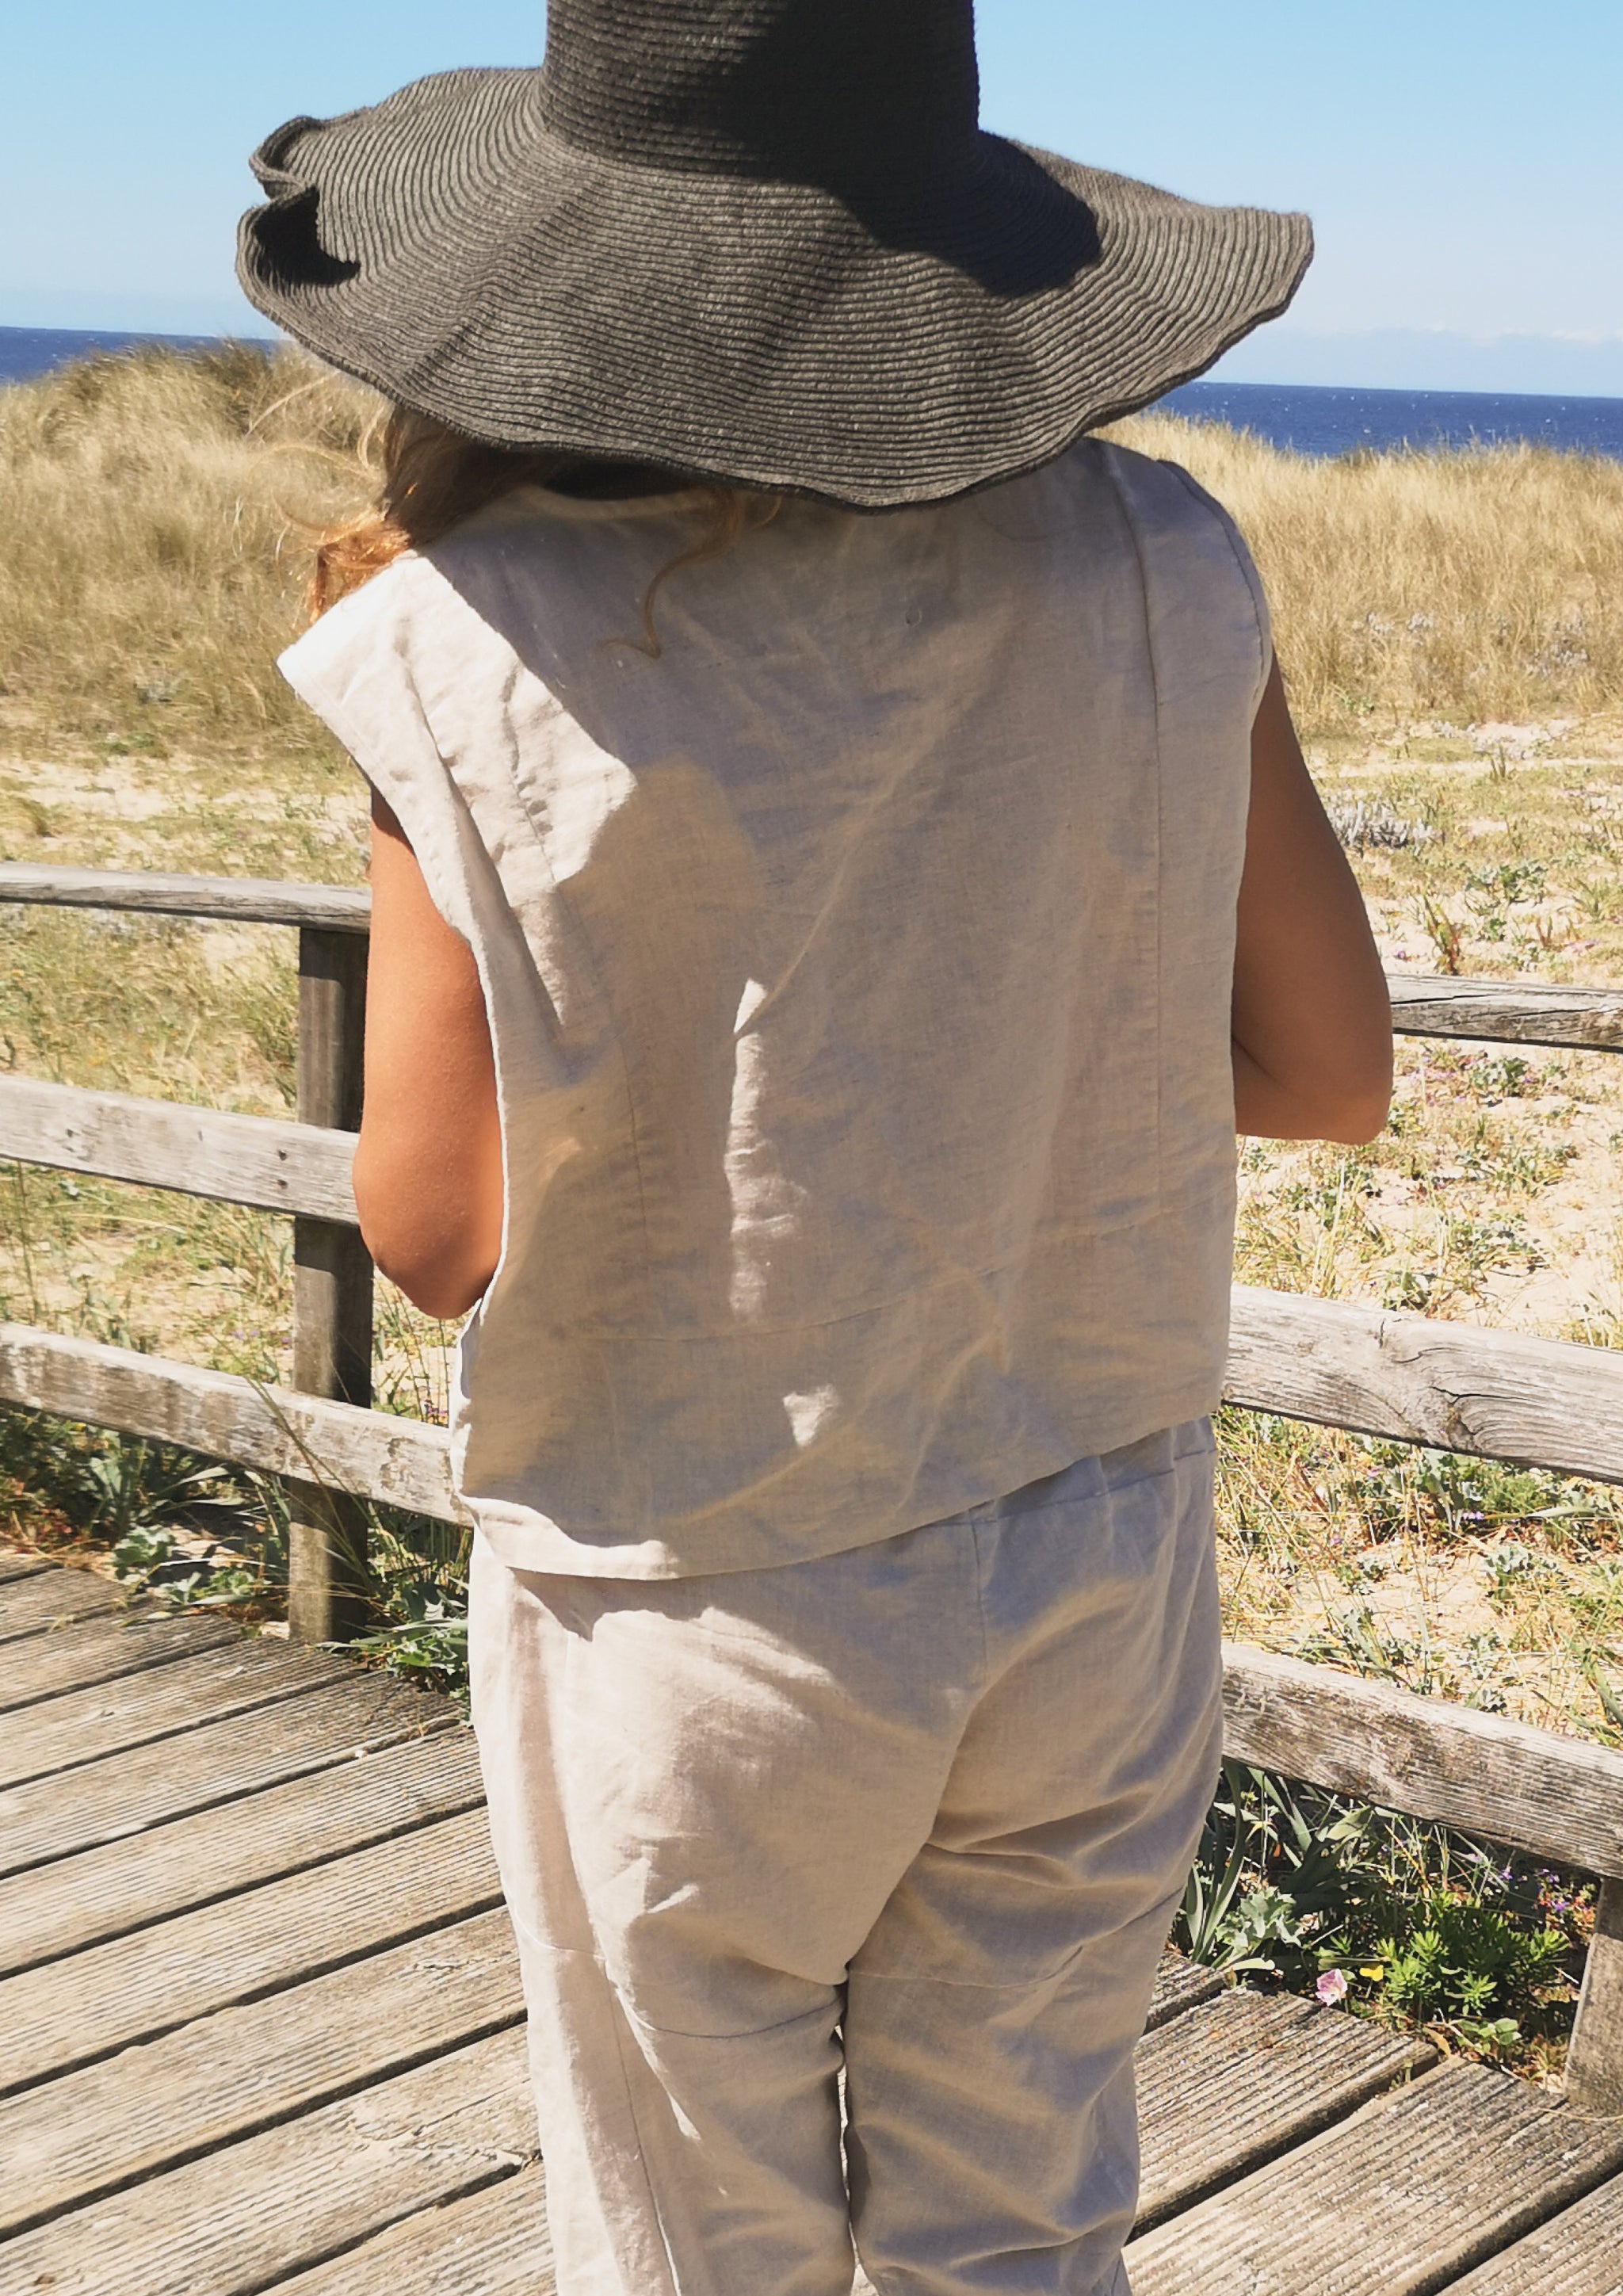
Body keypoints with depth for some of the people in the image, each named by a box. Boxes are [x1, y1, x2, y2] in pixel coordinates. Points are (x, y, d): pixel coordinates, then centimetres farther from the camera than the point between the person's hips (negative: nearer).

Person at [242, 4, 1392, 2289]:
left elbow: (437, 1230, -11)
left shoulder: (479, 652, -18)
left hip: (695, 1618, -2)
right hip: (1087, 1570, 3)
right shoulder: (1152, 567, -10)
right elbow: (1327, 1069, -2)